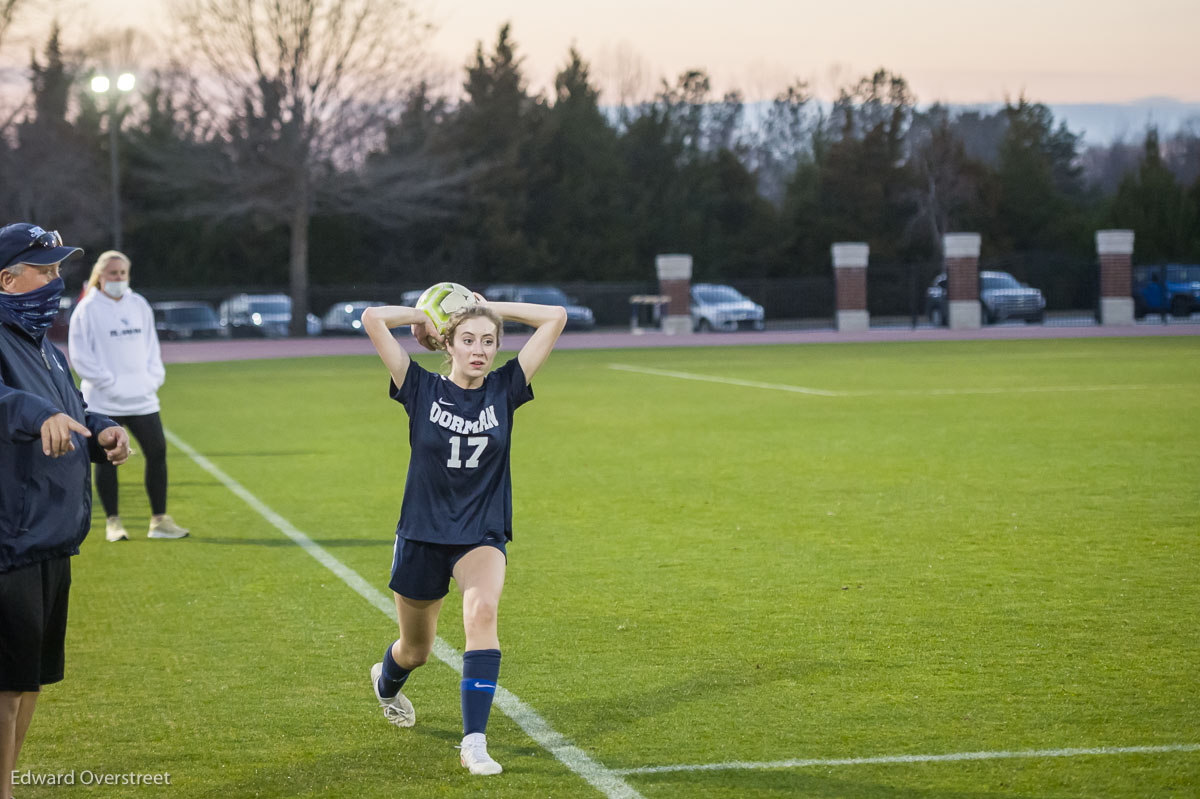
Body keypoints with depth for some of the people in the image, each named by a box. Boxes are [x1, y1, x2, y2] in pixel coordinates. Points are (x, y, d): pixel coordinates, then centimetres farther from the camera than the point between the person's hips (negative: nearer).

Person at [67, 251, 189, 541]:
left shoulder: (139, 305, 11)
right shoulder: (87, 310, -4)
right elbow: (80, 355, -7)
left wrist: (153, 378, 3)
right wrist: (109, 382, -12)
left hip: (142, 397, 4)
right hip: (104, 402, -4)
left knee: (157, 452, 1)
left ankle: (159, 520, 9)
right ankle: (113, 522, 10)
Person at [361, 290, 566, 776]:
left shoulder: (504, 389, -3)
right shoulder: (422, 390, -6)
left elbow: (555, 317, -5)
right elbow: (373, 319, -14)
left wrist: (491, 310, -1)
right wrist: (424, 316, -1)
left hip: (482, 535, 0)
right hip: (422, 533, 0)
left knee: (482, 611, -30)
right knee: (416, 650, 15)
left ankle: (474, 742, -31)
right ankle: (386, 682, 54)